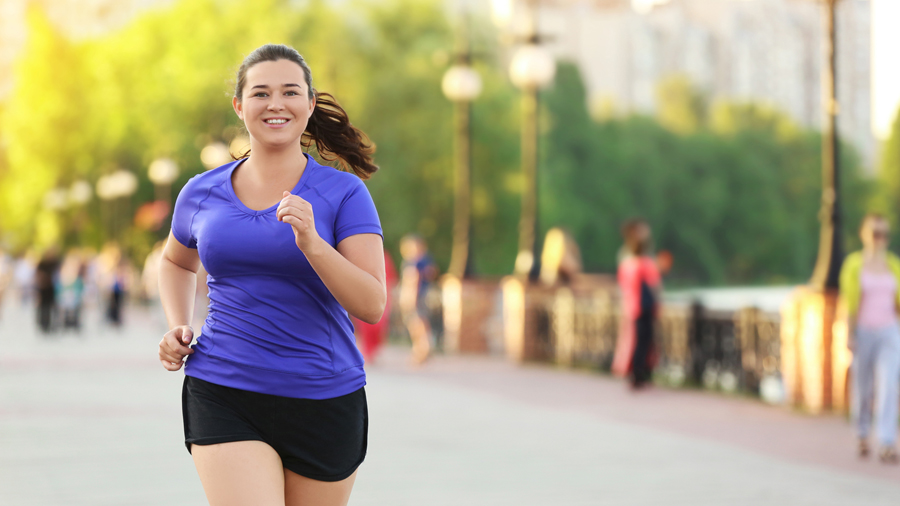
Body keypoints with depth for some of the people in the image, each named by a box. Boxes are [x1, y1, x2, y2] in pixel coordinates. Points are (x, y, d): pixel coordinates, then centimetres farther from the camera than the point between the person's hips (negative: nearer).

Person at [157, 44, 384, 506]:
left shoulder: (345, 194, -3)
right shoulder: (201, 194, 5)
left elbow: (371, 306, -12)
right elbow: (177, 261, 27)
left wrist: (311, 242, -26)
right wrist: (177, 329, 10)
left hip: (323, 399, 0)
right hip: (223, 397, 0)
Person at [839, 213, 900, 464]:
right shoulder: (854, 263, -3)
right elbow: (849, 301, -6)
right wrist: (849, 335, -10)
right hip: (863, 332, -2)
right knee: (862, 387, 8)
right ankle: (862, 435, 32)